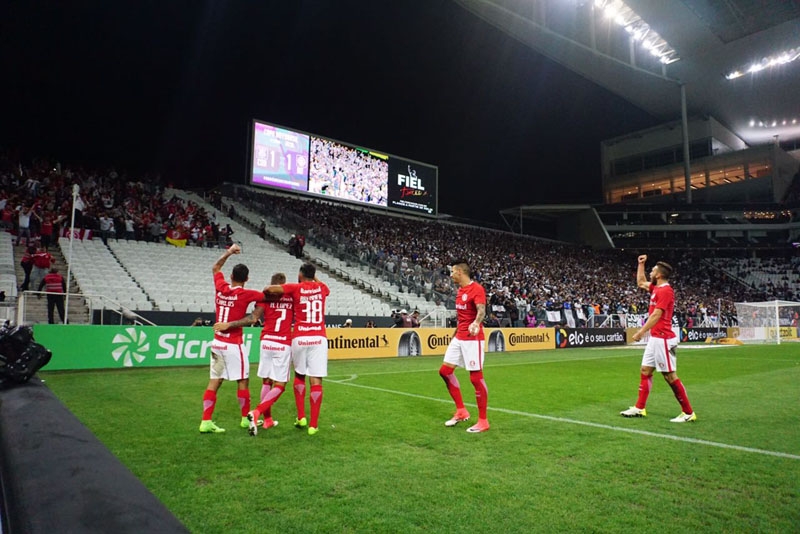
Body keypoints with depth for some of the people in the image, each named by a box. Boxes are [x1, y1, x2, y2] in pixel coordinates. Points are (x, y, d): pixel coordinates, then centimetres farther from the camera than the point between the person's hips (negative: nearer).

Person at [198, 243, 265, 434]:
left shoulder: (221, 288, 2)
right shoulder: (245, 294, -12)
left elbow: (215, 268, 20)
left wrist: (228, 252, 22)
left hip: (217, 343, 6)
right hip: (233, 345, -6)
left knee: (214, 382, 8)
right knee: (243, 381, 8)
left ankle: (206, 421, 6)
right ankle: (246, 418, 19)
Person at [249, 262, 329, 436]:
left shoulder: (295, 288, 0)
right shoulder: (322, 287, 8)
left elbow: (269, 289, -11)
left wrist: (267, 294, 9)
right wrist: (314, 279, 41)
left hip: (299, 338, 0)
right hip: (319, 338, 1)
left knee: (299, 376, 20)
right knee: (316, 380, -1)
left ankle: (301, 417, 19)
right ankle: (313, 424, 0)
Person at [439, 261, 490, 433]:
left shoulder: (477, 289, -14)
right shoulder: (460, 290, 13)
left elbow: (481, 310, -29)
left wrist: (476, 323, -49)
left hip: (473, 338, -9)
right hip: (459, 337, 9)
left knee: (476, 377, -5)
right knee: (445, 370, 9)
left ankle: (483, 421, 9)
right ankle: (461, 411, 20)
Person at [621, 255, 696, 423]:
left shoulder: (665, 291, -16)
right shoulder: (656, 288, 12)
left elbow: (655, 315, -21)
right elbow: (640, 282, 32)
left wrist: (641, 332, -20)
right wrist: (641, 264, 25)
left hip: (663, 339, -10)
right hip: (654, 338, 10)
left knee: (670, 376, -5)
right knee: (645, 371, 10)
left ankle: (688, 413, 6)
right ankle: (639, 408, 16)